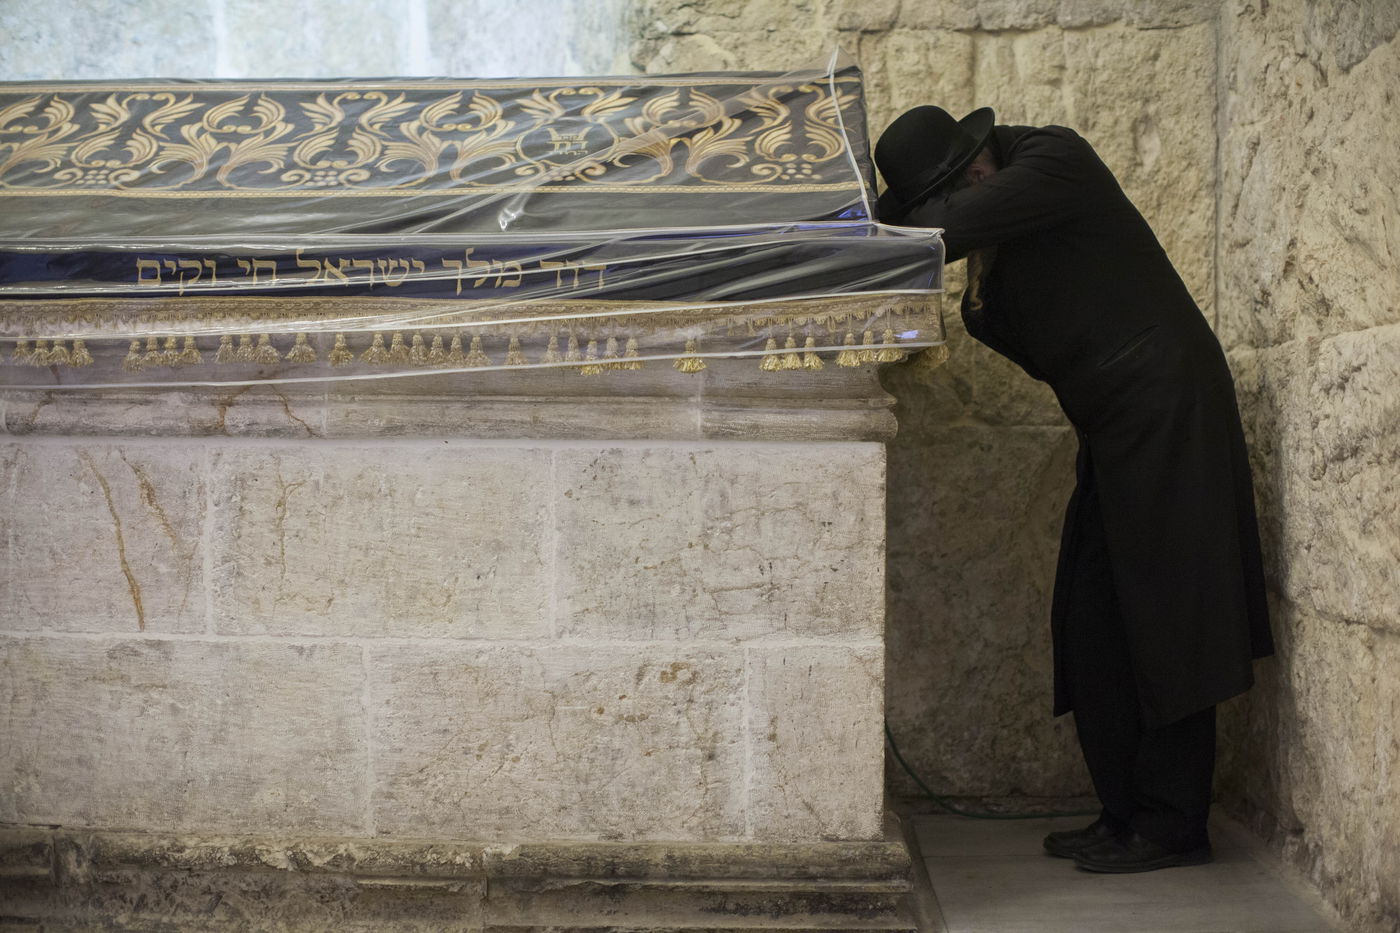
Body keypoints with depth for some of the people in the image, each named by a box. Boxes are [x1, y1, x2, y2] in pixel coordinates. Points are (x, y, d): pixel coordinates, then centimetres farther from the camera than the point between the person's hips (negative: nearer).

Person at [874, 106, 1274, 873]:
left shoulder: (1056, 159, -12)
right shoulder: (993, 235, 12)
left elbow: (947, 228, -28)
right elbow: (1043, 352, 12)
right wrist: (983, 312, -4)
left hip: (1165, 404, -9)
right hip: (1115, 423, 9)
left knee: (1160, 620, -6)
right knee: (1091, 627, 8)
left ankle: (1171, 827, 1)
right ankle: (1124, 815, 15)